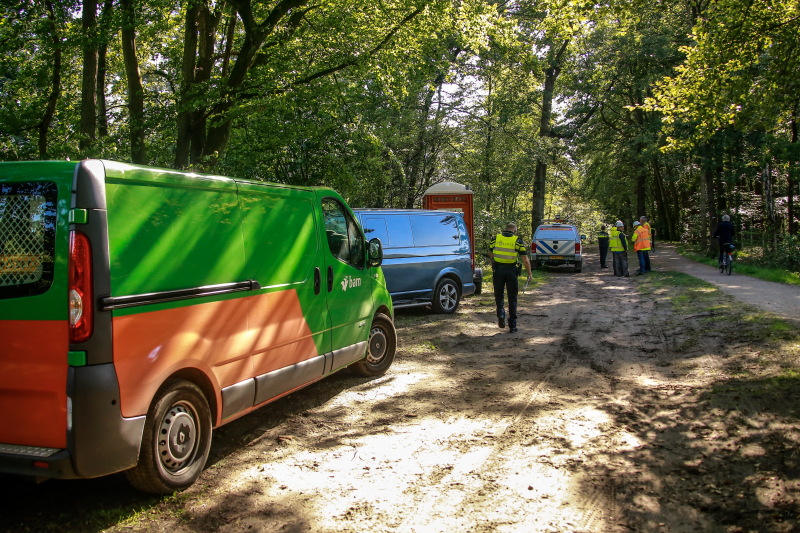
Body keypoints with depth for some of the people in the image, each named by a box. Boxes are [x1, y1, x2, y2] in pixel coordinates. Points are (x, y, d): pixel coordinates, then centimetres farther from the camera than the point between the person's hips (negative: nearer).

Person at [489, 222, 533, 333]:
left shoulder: (496, 238, 5)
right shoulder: (518, 241, -2)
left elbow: (491, 254, 18)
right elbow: (525, 260, -4)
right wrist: (529, 273, 6)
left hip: (498, 270, 1)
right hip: (511, 270, -1)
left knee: (499, 294, 19)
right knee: (512, 298, 9)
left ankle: (500, 313, -7)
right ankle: (512, 325, 12)